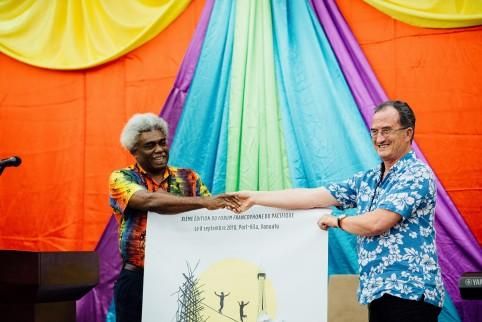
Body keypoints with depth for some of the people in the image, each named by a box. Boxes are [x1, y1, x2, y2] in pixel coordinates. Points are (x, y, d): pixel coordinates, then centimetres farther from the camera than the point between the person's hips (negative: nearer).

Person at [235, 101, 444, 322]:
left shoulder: (416, 175, -8)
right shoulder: (367, 180, 17)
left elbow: (375, 223, -16)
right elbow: (313, 197, 14)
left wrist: (336, 221, 2)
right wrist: (255, 197, 9)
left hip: (409, 294, -7)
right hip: (378, 293, 7)